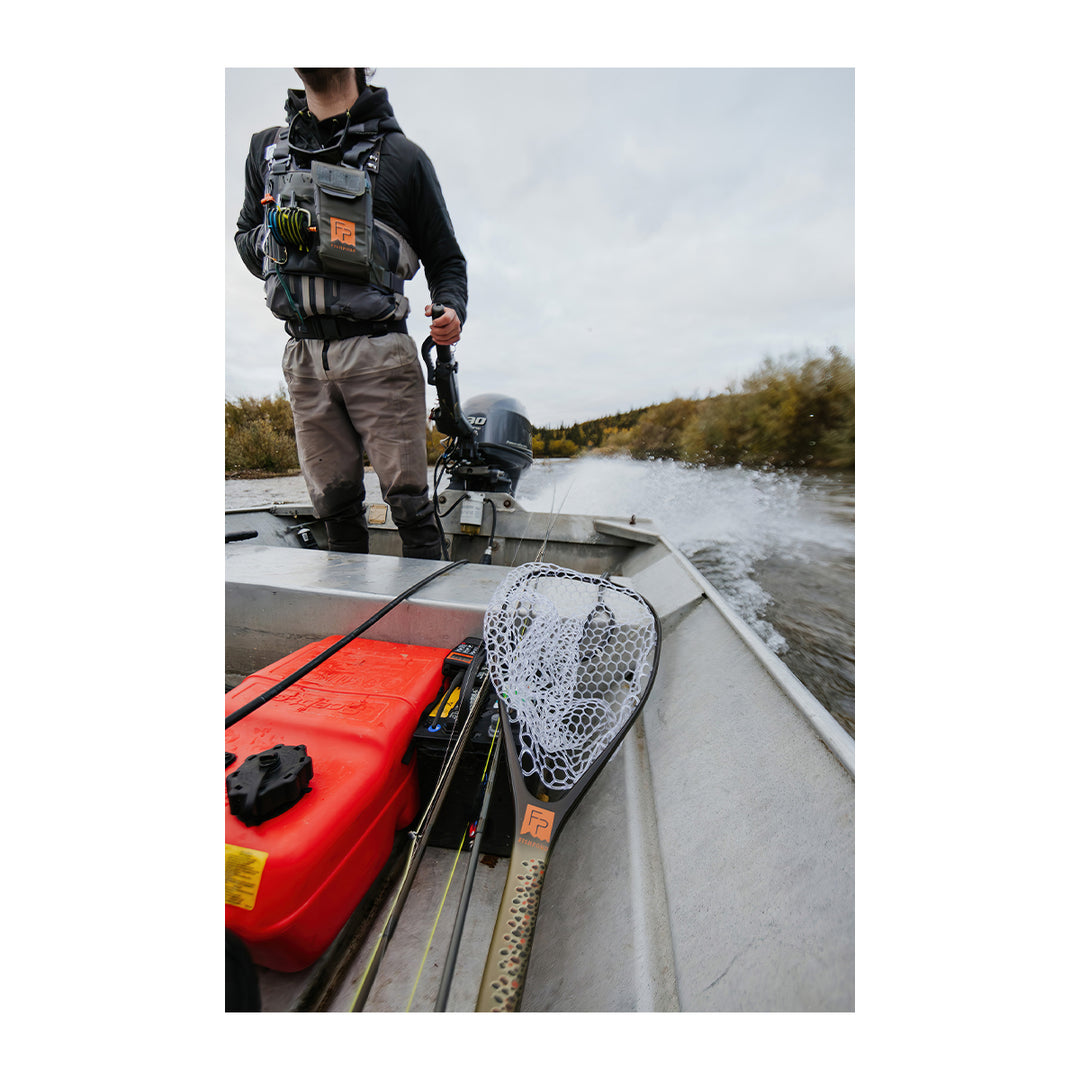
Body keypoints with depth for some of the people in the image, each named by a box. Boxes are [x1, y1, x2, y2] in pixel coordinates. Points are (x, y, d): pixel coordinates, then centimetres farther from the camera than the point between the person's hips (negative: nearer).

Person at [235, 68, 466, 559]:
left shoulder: (401, 155, 10)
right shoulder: (266, 148, 20)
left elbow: (446, 259, 9)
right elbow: (245, 238, 25)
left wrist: (452, 311, -13)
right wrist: (274, 233, 2)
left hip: (379, 355, -4)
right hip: (303, 357, 4)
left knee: (408, 500, -8)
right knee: (334, 504, 7)